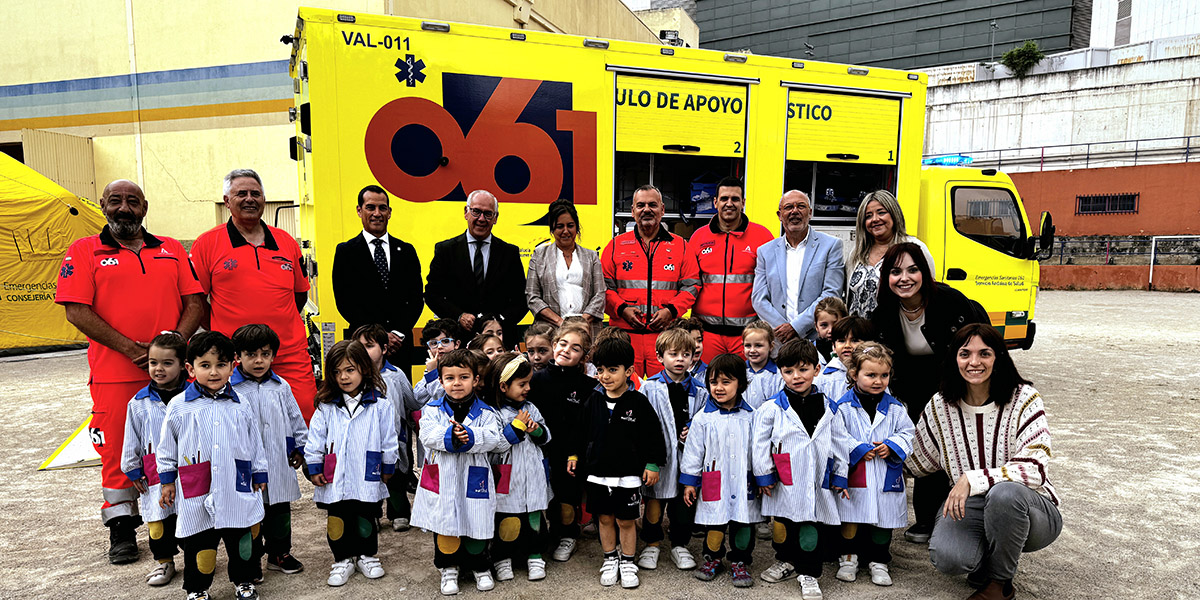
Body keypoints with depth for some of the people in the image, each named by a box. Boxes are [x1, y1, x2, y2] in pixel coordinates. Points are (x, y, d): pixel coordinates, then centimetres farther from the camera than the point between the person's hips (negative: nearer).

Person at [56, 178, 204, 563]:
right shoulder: (84, 251, 5)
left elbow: (195, 301, 8)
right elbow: (76, 311, -5)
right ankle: (121, 528, 22)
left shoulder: (171, 249, 13)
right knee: (117, 451, 5)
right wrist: (130, 348, -14)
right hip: (115, 375, -2)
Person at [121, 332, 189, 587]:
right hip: (155, 476, 2)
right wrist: (133, 470, 8)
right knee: (158, 520, 8)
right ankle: (164, 560, 27)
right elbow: (132, 441, 8)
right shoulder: (139, 403, 0)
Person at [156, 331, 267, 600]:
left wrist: (259, 475, 11)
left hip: (238, 492, 1)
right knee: (198, 543, 9)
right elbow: (167, 447, 7)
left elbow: (255, 444, 9)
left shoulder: (241, 406, 2)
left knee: (241, 540, 13)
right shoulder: (178, 408, -3)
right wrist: (167, 481, 8)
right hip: (196, 496, -1)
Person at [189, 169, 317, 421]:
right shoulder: (207, 244, 2)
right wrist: (220, 333, -1)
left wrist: (280, 325, 11)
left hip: (291, 358, 3)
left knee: (305, 418, -1)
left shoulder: (287, 242, 12)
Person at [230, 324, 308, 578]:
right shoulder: (229, 389, -7)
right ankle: (251, 561, 23)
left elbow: (296, 419, 13)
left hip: (279, 466, 4)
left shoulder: (281, 387, 6)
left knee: (280, 511, 15)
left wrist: (300, 448, 11)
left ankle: (279, 553, 32)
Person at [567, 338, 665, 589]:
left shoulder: (638, 402, -10)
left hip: (629, 475, -3)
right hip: (598, 474, 3)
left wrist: (652, 464, -5)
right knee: (604, 518, 14)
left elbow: (652, 435, -5)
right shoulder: (594, 400, 1)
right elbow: (582, 431, 13)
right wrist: (575, 455, 12)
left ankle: (627, 562, 26)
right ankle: (610, 559, 32)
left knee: (626, 521, 7)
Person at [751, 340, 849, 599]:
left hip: (819, 482, 2)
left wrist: (840, 475, 10)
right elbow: (760, 443, -1)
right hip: (786, 482, -1)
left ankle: (809, 573, 21)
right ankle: (786, 561, 37)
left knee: (819, 528, 4)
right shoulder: (771, 408, -5)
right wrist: (764, 475, -3)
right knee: (785, 527, 11)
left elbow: (840, 442, 12)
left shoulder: (827, 407, 5)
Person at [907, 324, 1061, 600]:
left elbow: (1034, 469, -21)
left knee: (1004, 493, -37)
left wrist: (972, 479, -27)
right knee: (946, 557, -29)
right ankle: (986, 557, 10)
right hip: (969, 507, 2)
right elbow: (918, 465, 14)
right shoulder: (940, 406, -1)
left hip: (1029, 509, -1)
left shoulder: (1024, 399, -10)